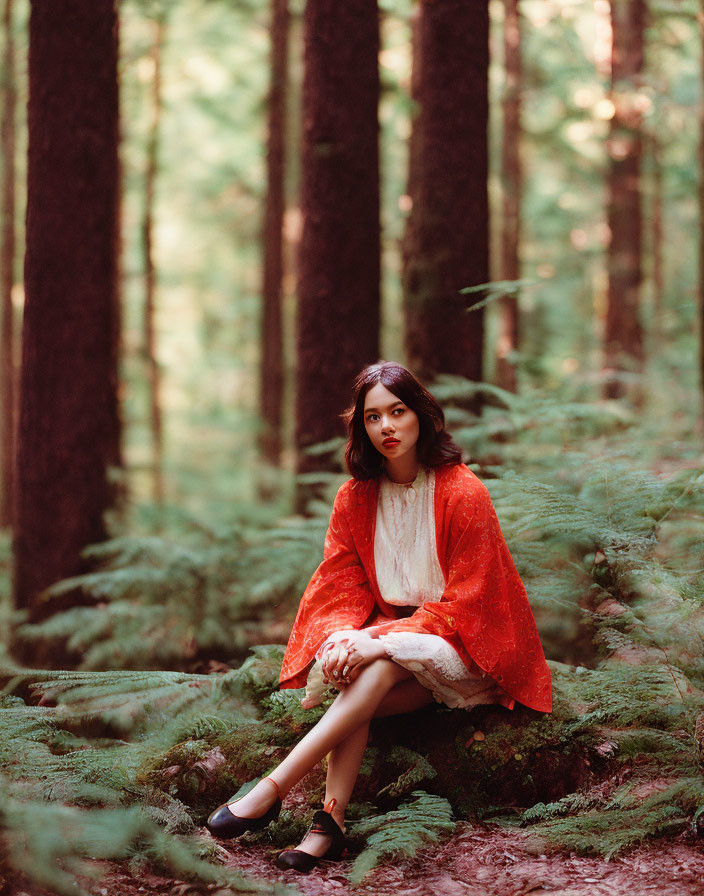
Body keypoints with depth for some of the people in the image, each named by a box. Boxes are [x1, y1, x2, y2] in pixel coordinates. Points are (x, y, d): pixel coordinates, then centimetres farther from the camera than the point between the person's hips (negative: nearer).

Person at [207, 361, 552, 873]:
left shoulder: (464, 493, -14)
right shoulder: (356, 498, 2)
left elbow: (464, 605, -16)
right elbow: (341, 586, -1)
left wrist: (381, 640, -28)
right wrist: (342, 635, -25)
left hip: (463, 649, -4)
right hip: (390, 635, 4)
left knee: (378, 667, -33)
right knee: (355, 671, -31)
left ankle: (272, 790, -39)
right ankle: (331, 820, -40)